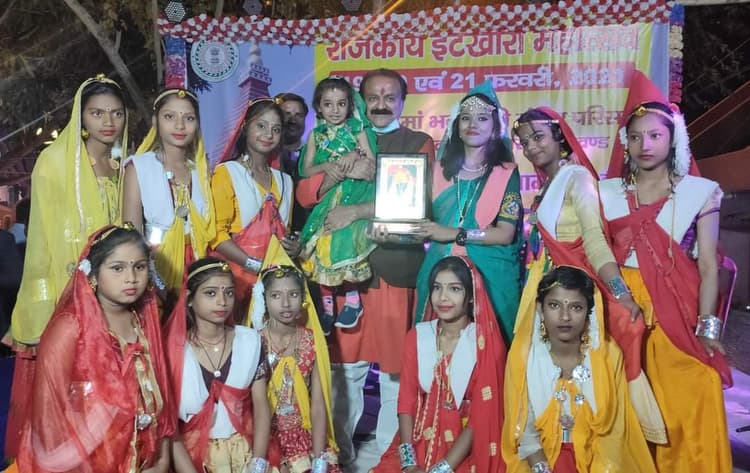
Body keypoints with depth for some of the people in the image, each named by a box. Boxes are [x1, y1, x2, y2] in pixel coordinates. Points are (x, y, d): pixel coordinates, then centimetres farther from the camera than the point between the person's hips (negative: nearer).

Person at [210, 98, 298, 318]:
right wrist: (255, 265, -16)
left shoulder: (284, 180, 18)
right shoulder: (226, 172, 0)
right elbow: (218, 234, -8)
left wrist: (293, 247, 4)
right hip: (238, 273, -4)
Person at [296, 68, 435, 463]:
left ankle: (390, 454, 22)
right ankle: (340, 452, 24)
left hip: (396, 267, -2)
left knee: (395, 368, 5)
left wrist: (355, 212, -14)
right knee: (344, 366, 8)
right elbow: (304, 193, 4)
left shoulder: (419, 143, 8)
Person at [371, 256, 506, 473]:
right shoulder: (417, 336, 2)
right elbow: (406, 400, 0)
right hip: (420, 442, 3)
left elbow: (482, 417, -10)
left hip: (467, 452, -3)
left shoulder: (487, 344, -8)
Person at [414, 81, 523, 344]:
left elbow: (505, 233, -7)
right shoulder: (442, 170, 10)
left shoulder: (506, 173, 0)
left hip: (487, 273, -3)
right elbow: (427, 220, 13)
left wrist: (454, 234, -14)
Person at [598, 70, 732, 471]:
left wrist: (707, 328, -8)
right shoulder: (607, 192, 6)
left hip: (680, 311, -1)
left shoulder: (701, 192, 1)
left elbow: (708, 266, -2)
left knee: (688, 414, 1)